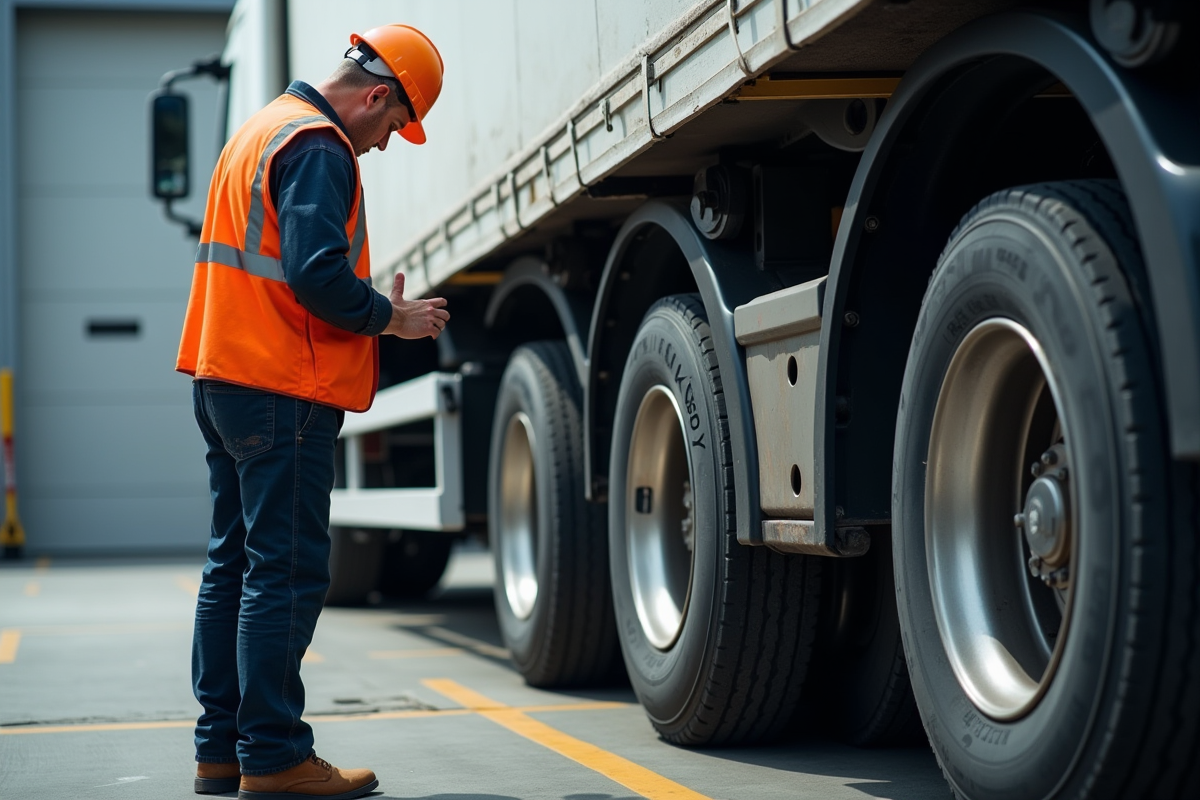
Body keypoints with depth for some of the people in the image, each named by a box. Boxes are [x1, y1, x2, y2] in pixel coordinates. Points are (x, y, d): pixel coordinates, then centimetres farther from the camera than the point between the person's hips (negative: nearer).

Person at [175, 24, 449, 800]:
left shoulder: (262, 129, 20)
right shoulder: (318, 146, -12)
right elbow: (317, 272, -23)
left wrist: (372, 312, 17)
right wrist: (391, 316, -8)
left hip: (224, 379, 10)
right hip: (283, 391, -10)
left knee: (235, 567, 13)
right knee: (286, 574, -7)